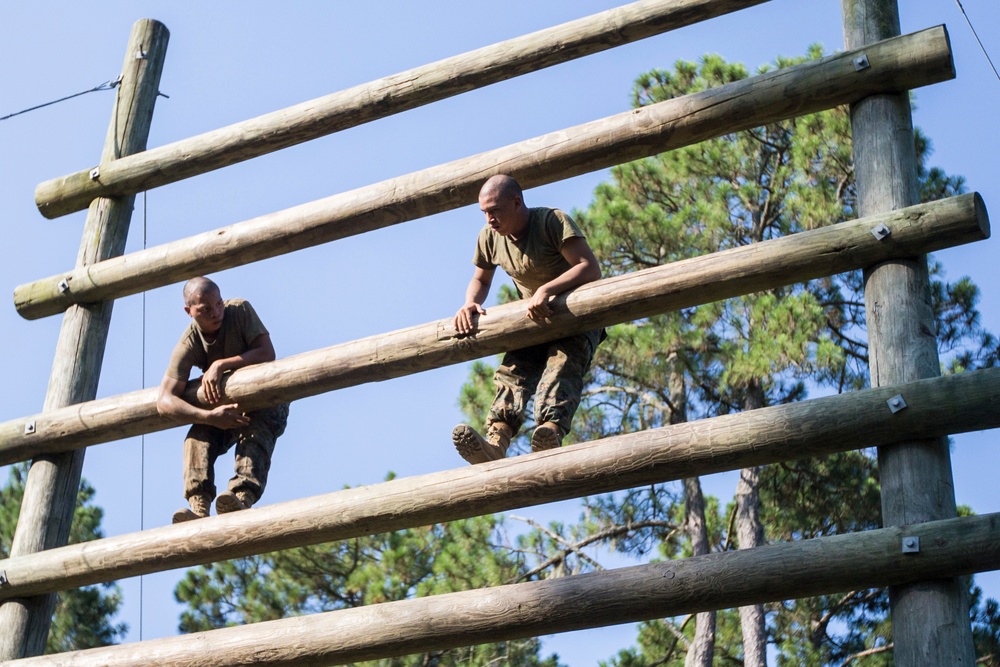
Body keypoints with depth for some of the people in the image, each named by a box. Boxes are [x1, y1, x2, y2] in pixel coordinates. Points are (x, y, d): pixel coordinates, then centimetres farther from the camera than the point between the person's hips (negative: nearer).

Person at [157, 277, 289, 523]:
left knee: (256, 429, -35)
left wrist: (221, 365, -29)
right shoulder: (187, 346, -16)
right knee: (199, 434, -28)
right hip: (222, 404, 2)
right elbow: (164, 401, -25)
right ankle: (199, 508, -42)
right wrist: (210, 417, -40)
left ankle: (244, 497, -55)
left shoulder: (240, 310, -17)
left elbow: (267, 354, -23)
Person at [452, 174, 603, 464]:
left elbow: (590, 268, -28)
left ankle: (550, 432, -56)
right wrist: (470, 303, -8)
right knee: (513, 369, -22)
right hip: (536, 320, 5)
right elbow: (480, 280, 16)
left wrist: (546, 290, -41)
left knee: (563, 362, -33)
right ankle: (495, 443, -44)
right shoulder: (489, 237, 0)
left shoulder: (552, 221, -19)